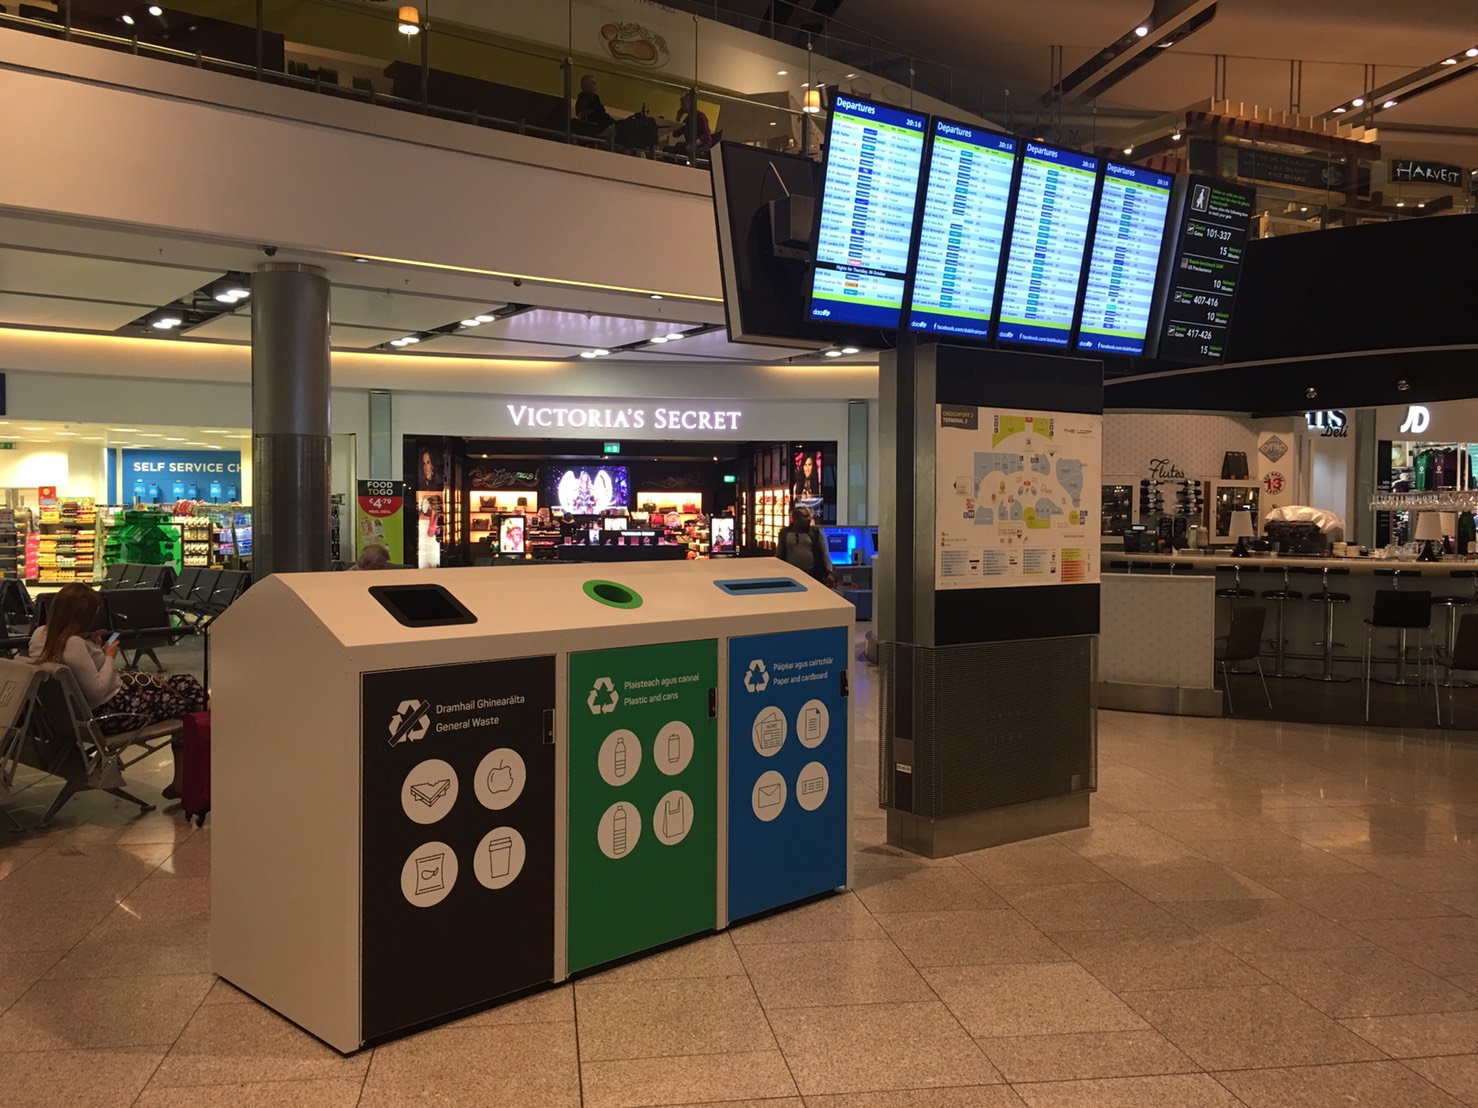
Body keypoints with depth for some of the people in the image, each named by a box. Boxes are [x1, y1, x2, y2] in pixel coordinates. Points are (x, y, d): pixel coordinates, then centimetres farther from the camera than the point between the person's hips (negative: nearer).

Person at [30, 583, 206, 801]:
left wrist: (91, 644, 4)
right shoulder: (74, 644, -30)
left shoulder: (41, 633, -1)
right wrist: (109, 657, -13)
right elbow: (98, 690, -27)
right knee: (183, 703, 0)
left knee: (186, 684, 6)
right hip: (110, 713, -10)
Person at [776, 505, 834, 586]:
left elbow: (825, 554, 3)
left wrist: (829, 572, -7)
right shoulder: (785, 533, 5)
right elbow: (779, 555, 12)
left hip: (814, 575, 0)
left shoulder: (815, 533, 4)